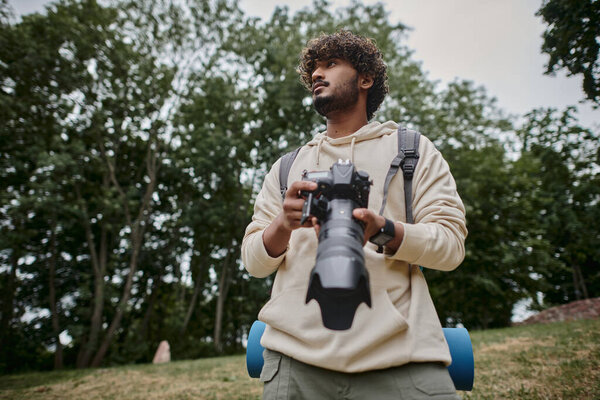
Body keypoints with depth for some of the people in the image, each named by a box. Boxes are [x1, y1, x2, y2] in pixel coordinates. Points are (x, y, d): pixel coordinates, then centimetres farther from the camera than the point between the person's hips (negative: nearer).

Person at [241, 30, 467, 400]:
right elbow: (254, 261, 10)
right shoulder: (286, 167, 17)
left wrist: (383, 229, -19)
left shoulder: (414, 149, 11)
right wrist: (283, 225, -13)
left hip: (400, 355, -1)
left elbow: (451, 244, 0)